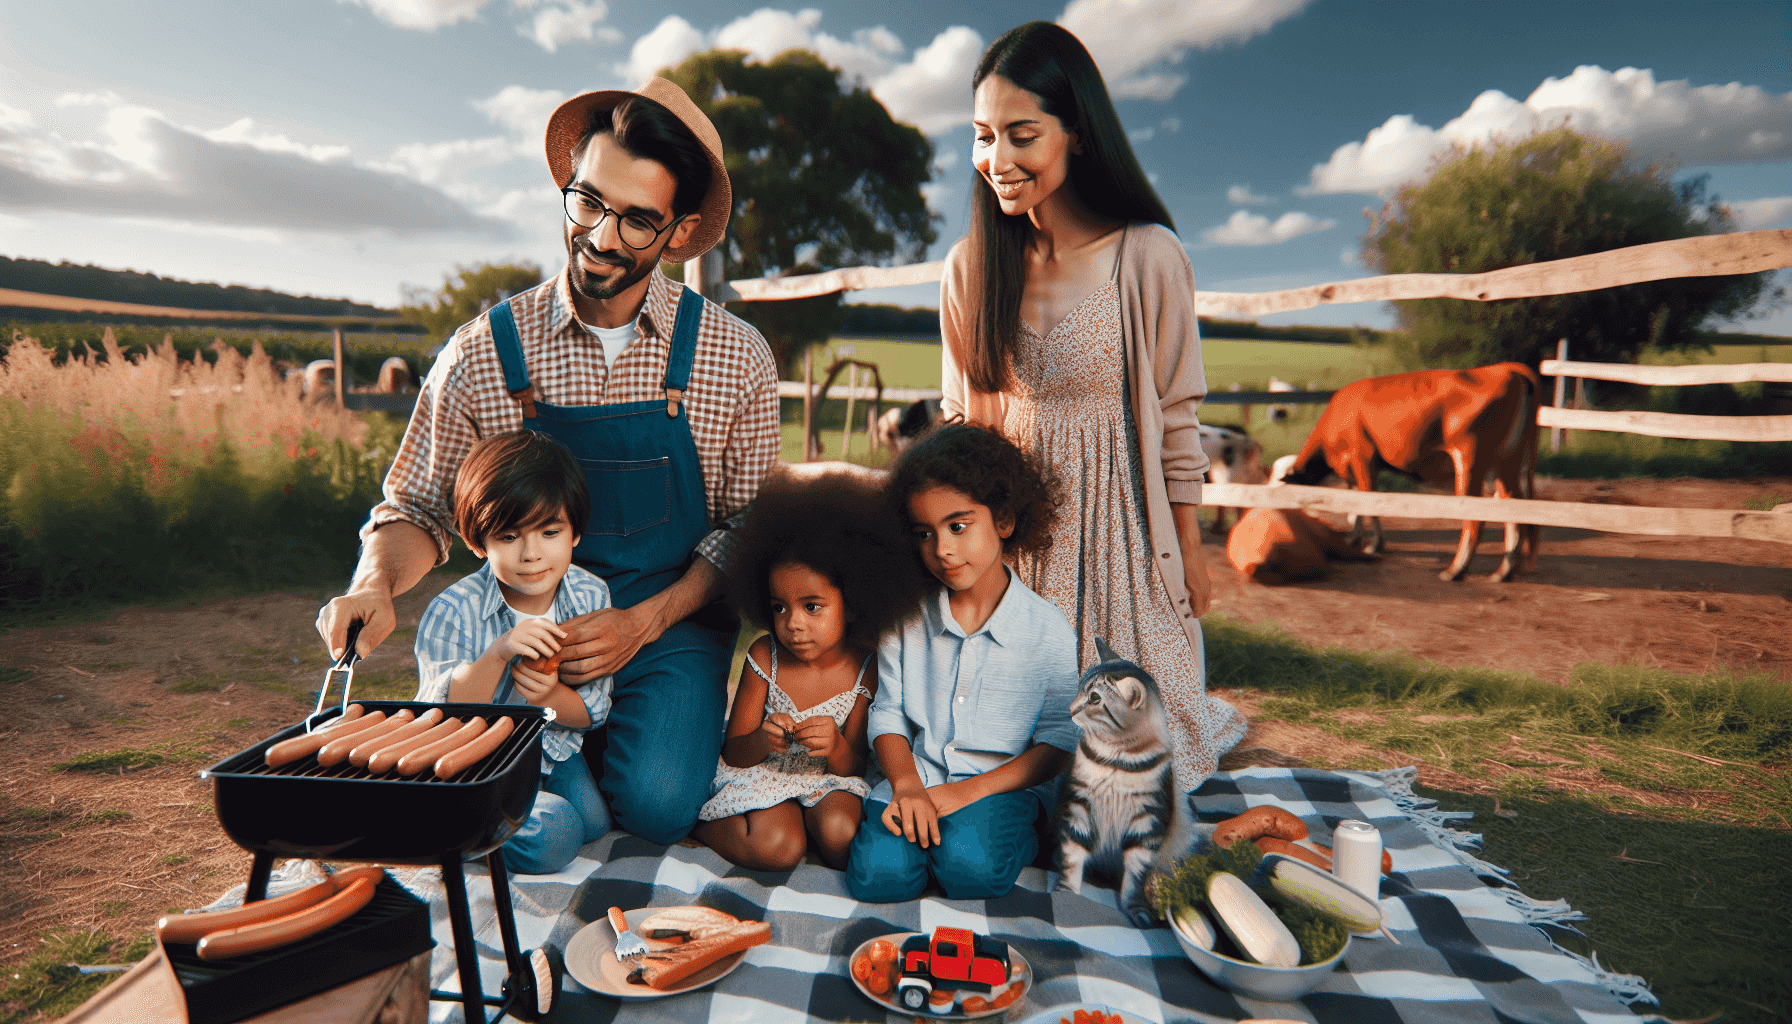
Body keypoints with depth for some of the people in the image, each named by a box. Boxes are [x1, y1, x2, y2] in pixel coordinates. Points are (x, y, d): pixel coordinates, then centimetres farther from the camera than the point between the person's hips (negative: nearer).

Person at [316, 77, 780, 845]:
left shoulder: (737, 358, -7)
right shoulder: (482, 353, -5)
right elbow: (416, 508, 4)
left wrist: (642, 621, -15)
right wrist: (374, 584, -18)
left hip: (674, 626, 0)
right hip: (528, 628, 1)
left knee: (656, 803, -22)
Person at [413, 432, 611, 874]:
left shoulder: (590, 596, -12)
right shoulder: (452, 612, -22)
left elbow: (593, 710, -6)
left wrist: (551, 697, -30)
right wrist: (497, 655, -39)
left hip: (554, 751, 5)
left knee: (594, 820, -11)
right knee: (549, 837, -22)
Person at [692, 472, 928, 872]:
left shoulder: (864, 669, -12)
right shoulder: (765, 656, -12)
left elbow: (853, 767, -5)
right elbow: (733, 754, -7)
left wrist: (837, 747, -30)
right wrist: (761, 741, -31)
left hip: (827, 777, 1)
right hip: (760, 774, 0)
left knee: (841, 836, -28)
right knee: (776, 849, -26)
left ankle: (804, 818, 2)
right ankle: (700, 821, 0)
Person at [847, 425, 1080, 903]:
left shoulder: (1047, 627, -6)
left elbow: (1060, 740, -4)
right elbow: (888, 710, 2)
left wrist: (971, 791, -15)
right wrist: (907, 784, -17)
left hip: (1006, 785, -2)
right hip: (917, 779, 2)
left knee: (970, 867, -30)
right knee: (879, 875, -22)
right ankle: (922, 824, 7)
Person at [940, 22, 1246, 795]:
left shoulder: (1148, 257, -13)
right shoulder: (971, 267, -2)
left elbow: (1175, 420, -5)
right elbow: (963, 416, 8)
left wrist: (1189, 551, 1)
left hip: (1119, 522, -3)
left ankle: (1194, 728, 35)